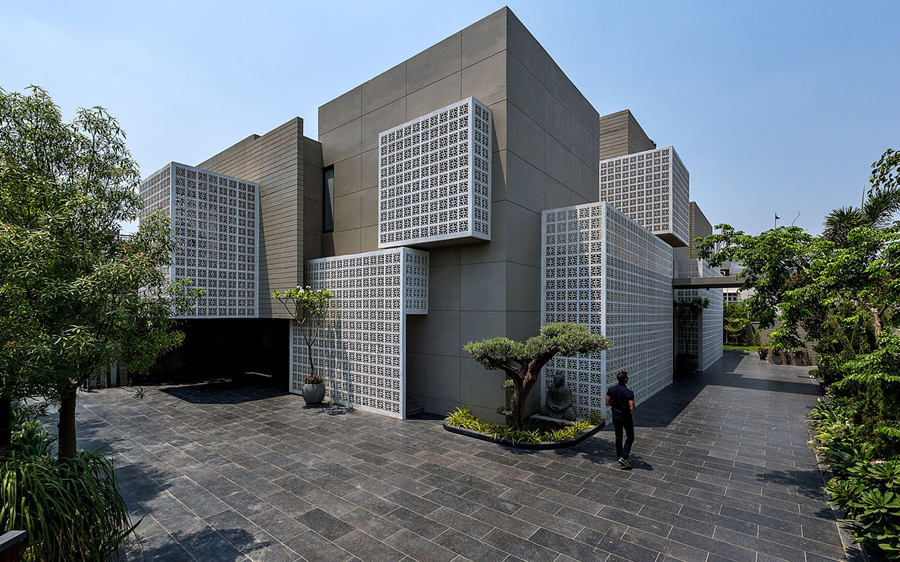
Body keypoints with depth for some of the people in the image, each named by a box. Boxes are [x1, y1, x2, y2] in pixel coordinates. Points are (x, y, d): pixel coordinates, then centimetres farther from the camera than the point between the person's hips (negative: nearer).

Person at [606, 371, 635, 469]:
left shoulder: (611, 389, -8)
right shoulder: (629, 392, -22)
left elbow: (607, 403, -1)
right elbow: (632, 408, -22)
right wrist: (632, 407, 0)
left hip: (615, 417, 4)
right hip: (626, 417, -4)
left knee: (618, 437, 18)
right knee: (630, 437, 14)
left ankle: (619, 457, 26)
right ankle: (623, 457, 4)